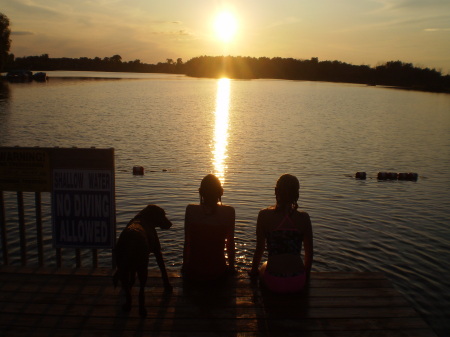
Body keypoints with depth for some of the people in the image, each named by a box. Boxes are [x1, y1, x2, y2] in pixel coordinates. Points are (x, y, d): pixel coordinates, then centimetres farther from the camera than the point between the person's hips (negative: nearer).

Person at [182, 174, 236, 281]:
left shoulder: (191, 210, -12)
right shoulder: (229, 212, -11)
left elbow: (187, 242, -4)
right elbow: (230, 243, -3)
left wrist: (185, 266, 11)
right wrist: (231, 267, 13)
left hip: (193, 271, 0)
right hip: (218, 271, 0)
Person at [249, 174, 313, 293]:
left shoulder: (264, 215, -10)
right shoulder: (304, 217, -7)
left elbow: (259, 249, -2)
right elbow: (309, 252, 1)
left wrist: (254, 270, 16)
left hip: (273, 282, -1)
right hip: (298, 283, 1)